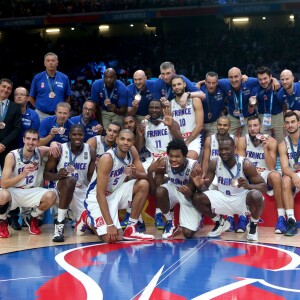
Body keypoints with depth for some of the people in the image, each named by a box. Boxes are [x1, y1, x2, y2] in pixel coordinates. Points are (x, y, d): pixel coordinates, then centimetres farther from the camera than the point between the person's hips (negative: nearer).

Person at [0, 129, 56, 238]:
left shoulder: (40, 152, -5)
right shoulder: (12, 156, -16)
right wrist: (23, 174, -36)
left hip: (31, 192, 4)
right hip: (13, 192, -3)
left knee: (51, 196, -25)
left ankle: (32, 219, 6)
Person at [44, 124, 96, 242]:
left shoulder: (91, 151, -6)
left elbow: (91, 176, 0)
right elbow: (46, 174, -8)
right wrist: (58, 176, -29)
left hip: (82, 189, 3)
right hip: (64, 186, -3)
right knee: (70, 180, -39)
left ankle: (76, 217, 32)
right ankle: (59, 224, -31)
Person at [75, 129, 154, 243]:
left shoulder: (132, 152, -7)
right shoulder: (107, 158, -27)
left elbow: (144, 176, -3)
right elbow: (100, 194, -29)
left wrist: (134, 173, -29)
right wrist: (110, 224, -33)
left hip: (115, 193, 7)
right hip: (97, 198, -7)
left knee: (144, 184, -13)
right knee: (110, 238, -21)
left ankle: (131, 229, -3)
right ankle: (87, 219, 13)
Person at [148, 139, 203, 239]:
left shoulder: (194, 166, -33)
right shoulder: (163, 164, -26)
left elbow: (194, 196, -26)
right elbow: (154, 190, -24)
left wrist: (189, 193, -51)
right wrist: (150, 172, -40)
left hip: (190, 196, -2)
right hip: (173, 189, 2)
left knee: (188, 234, -15)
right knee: (159, 191, -34)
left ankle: (197, 219, 23)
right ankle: (170, 222, -7)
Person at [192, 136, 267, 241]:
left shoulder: (245, 164, -20)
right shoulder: (214, 163, -10)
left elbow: (264, 187, -18)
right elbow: (205, 185, -1)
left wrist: (249, 186, -39)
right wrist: (199, 186, -27)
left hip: (242, 199, -4)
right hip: (223, 198, 4)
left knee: (256, 196, -37)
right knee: (197, 198, -15)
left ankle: (253, 226, -4)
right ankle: (220, 223, 11)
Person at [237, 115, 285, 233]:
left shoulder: (271, 141, -8)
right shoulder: (243, 140, -4)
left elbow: (272, 168, -15)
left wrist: (265, 148, -26)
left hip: (266, 176, -1)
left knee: (276, 175, -35)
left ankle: (281, 217, -31)